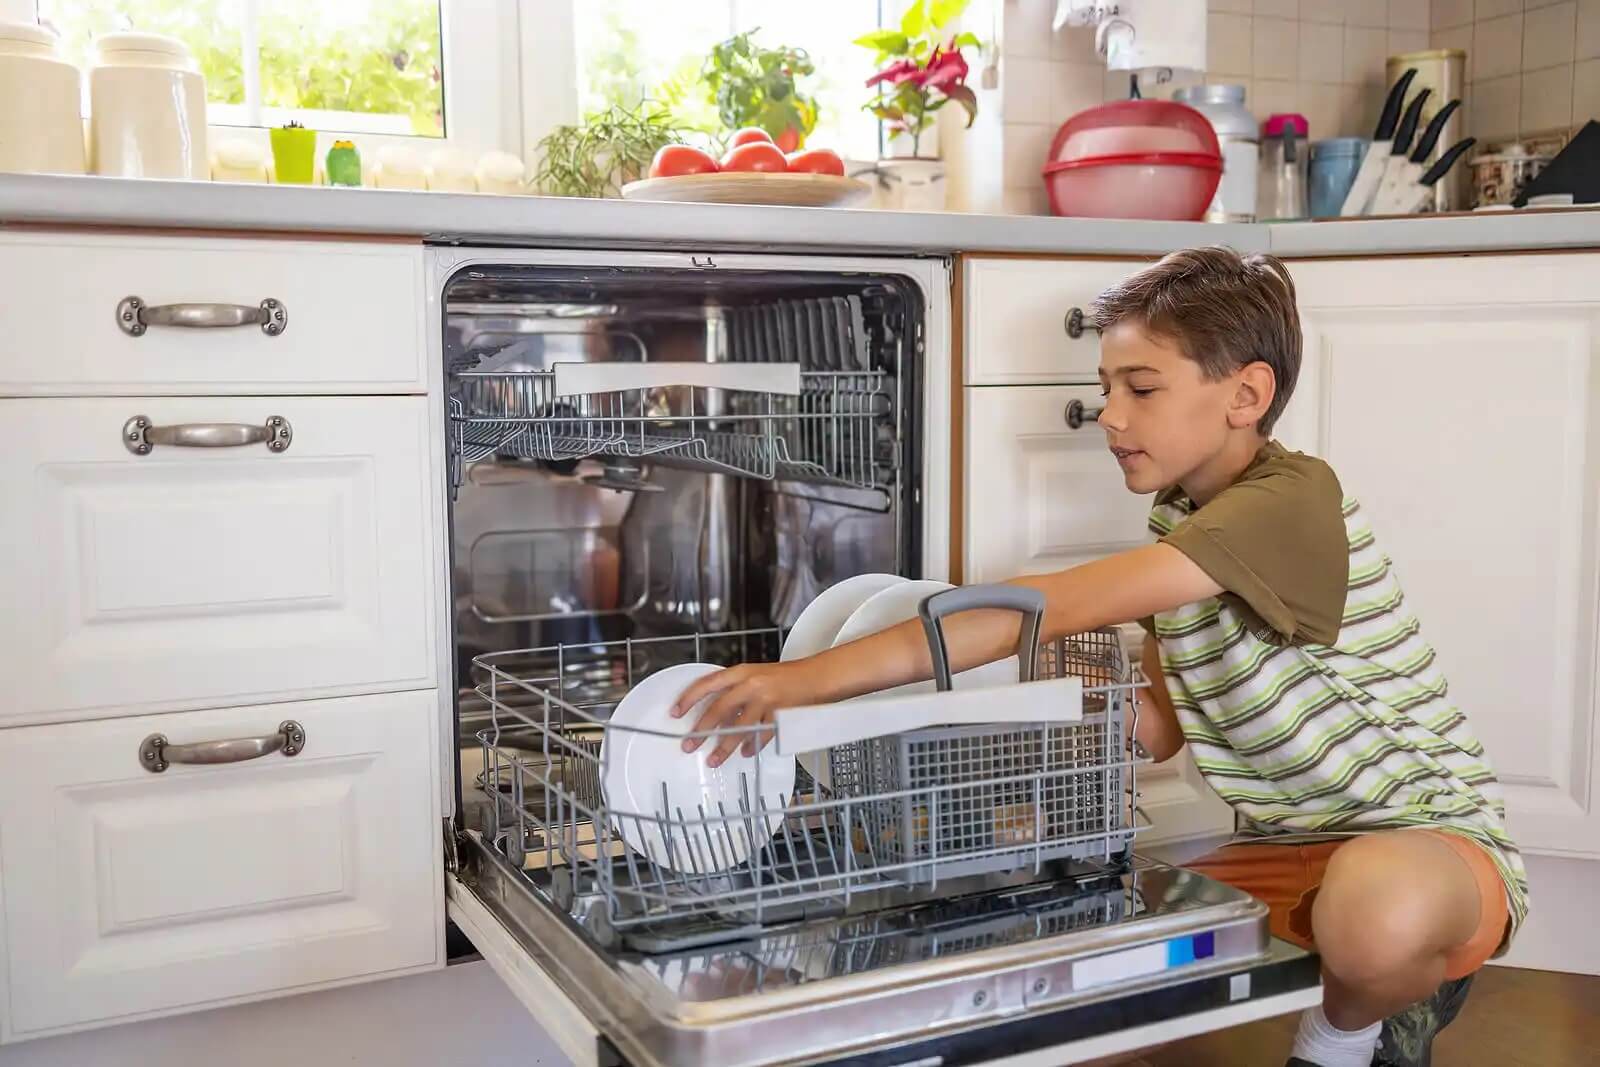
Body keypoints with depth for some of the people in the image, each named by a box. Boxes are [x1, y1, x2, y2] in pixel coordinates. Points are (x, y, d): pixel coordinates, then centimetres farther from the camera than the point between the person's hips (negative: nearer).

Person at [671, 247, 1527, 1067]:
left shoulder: (1291, 500, -25)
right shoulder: (1177, 524, 6)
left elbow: (1057, 605, -35)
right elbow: (1160, 727, 5)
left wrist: (822, 675, -39)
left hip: (1432, 831, -8)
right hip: (1288, 846, 8)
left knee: (1377, 903, -41)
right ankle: (1393, 985, 11)